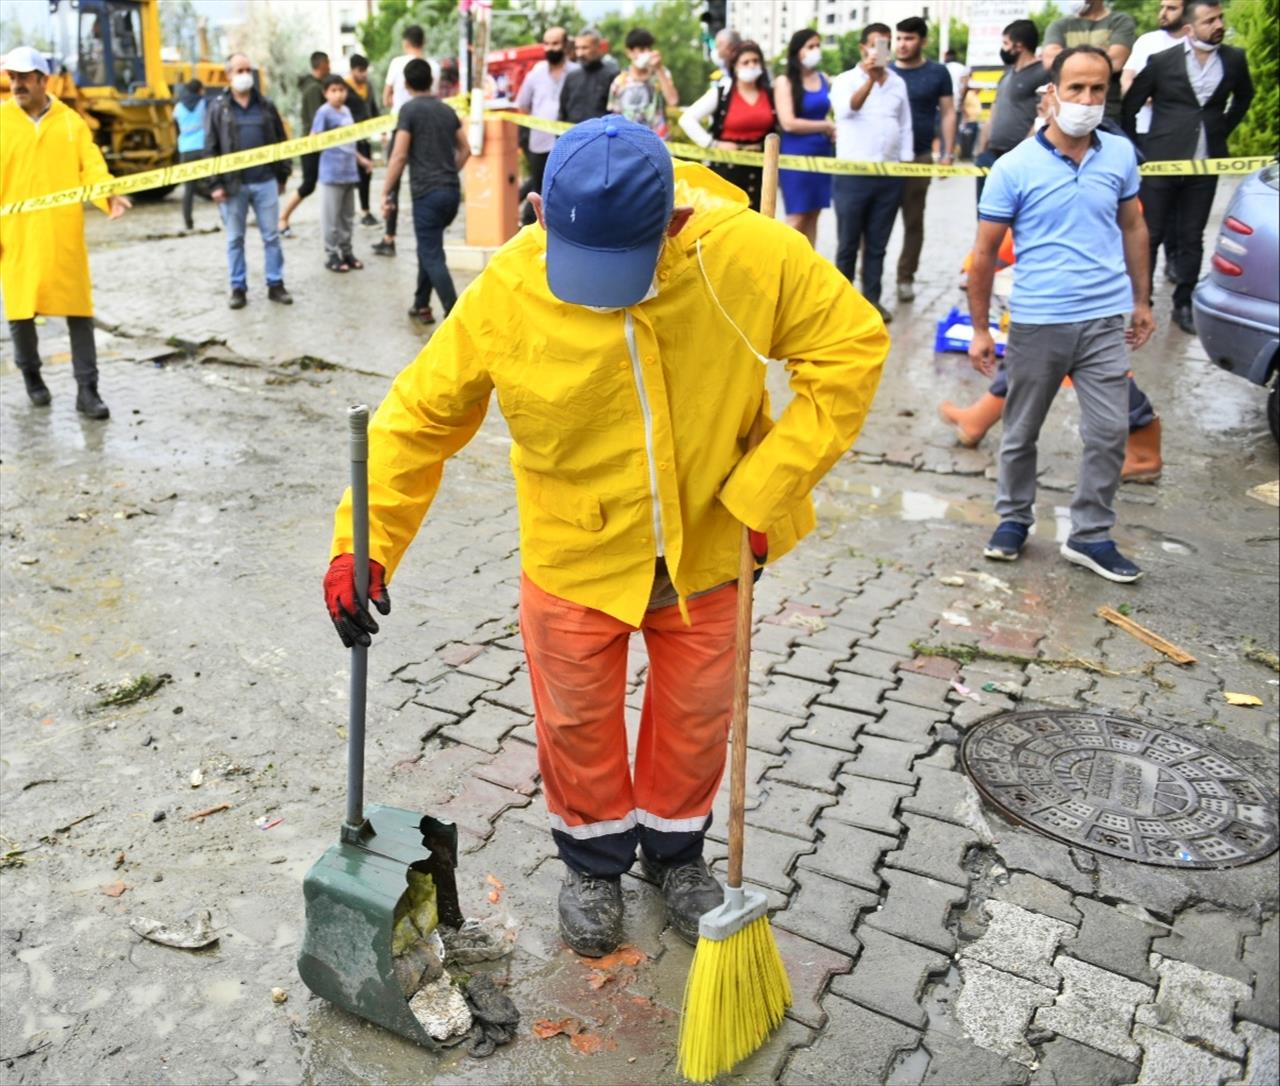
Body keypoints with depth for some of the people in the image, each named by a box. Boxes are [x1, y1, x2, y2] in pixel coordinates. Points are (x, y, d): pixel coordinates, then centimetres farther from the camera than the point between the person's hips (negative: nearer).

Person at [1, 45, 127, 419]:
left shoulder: (70, 121, 6)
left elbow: (91, 167, -3)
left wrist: (109, 195, -24)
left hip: (64, 236, 0)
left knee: (79, 310, 1)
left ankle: (87, 390, 7)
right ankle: (31, 375, 30)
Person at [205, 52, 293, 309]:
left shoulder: (266, 105, 7)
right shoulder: (218, 108, 1)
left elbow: (280, 141, 12)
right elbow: (211, 149, -1)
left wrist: (282, 176, 9)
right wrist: (215, 184, -7)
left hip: (265, 182, 1)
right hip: (233, 184, -1)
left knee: (272, 236, 5)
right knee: (235, 239, 6)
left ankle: (275, 284, 14)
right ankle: (238, 288, 14)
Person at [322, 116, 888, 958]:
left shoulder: (751, 255, -22)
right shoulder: (507, 290, -21)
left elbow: (852, 345, -13)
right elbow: (420, 415, -12)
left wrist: (768, 488, -19)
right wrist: (362, 543, -19)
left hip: (706, 546, 1)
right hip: (576, 554, 0)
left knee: (696, 717, 19)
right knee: (578, 724, 15)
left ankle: (676, 848, 49)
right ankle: (595, 860, 46)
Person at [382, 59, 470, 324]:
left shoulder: (410, 109, -6)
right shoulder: (447, 109, 12)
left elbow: (399, 156, -11)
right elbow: (465, 150, 17)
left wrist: (386, 192, -5)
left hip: (427, 192, -6)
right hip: (452, 191, 6)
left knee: (433, 257, -4)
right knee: (428, 248, 22)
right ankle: (421, 305, 27)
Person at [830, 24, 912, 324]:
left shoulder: (898, 83, 12)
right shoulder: (846, 80, -2)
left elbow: (905, 126, 16)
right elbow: (845, 109, -24)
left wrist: (906, 162, 9)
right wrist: (870, 78, -39)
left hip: (890, 175, 4)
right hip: (852, 174, -4)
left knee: (877, 244, 8)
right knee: (848, 243, 2)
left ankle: (872, 298, 14)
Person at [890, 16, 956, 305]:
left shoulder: (937, 73, 4)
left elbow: (948, 113, 4)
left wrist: (948, 153, -4)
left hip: (919, 157, -1)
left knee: (913, 220, 5)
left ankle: (906, 278, 13)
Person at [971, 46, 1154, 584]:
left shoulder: (1121, 154, 3)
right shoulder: (1014, 167, -7)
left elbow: (1133, 228, 15)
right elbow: (984, 252, -4)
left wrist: (1141, 300, 15)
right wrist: (980, 329, -4)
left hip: (1106, 320, 3)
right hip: (1037, 322, -2)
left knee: (1109, 433, 2)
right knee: (1021, 433, 11)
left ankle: (1090, 536, 15)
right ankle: (1014, 518, 31)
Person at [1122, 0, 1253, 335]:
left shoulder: (1234, 60, 4)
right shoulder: (1162, 61, -4)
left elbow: (1243, 97, 23)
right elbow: (1130, 105, 4)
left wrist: (1223, 130, 15)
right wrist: (1134, 149, 6)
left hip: (1205, 165, 3)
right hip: (1161, 163, -2)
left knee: (1192, 239, 7)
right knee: (1150, 235, 2)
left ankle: (1183, 305, 15)